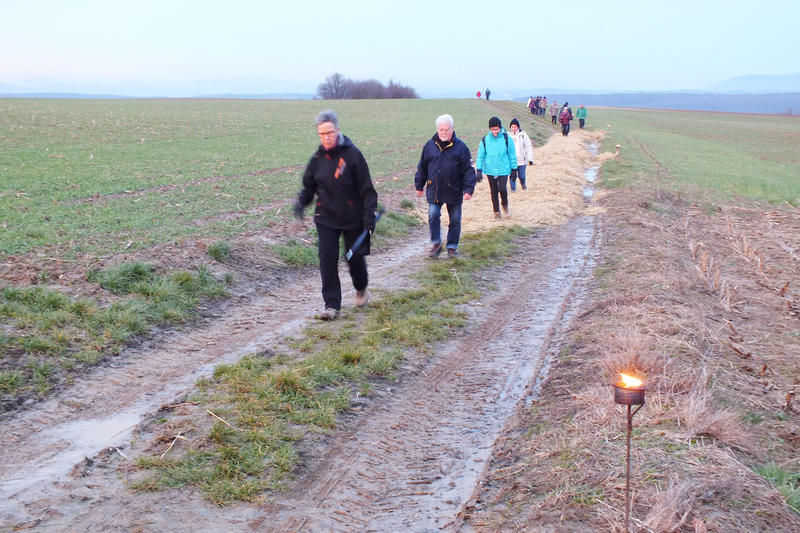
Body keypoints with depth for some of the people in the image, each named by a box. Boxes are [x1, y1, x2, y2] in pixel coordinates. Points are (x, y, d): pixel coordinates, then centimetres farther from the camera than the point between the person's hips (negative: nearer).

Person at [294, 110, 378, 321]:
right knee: (327, 258, -5)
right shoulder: (318, 158, 2)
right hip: (326, 218, 3)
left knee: (355, 256, 9)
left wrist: (369, 215, -14)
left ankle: (361, 288, 41)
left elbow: (366, 188, -8)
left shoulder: (352, 154, -10)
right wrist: (301, 201, -8)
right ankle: (332, 305, 1)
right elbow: (309, 185, 13)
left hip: (352, 218, -3)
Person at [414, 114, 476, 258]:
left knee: (455, 219, 7)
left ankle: (452, 246, 21)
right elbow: (422, 167, 13)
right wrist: (419, 185, 13)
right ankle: (436, 243, 5)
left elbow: (469, 169, -3)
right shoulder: (430, 145, 4)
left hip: (454, 191, -1)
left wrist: (469, 189, -10)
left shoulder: (460, 147, -4)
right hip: (434, 190, 1)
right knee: (433, 215, -10)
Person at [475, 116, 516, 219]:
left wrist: (514, 170, 3)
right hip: (490, 170, 2)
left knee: (502, 188, -16)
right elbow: (480, 156, 4)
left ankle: (505, 205, 14)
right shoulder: (485, 140, -2)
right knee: (494, 191, 7)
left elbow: (512, 155, 3)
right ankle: (496, 211, 23)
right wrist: (479, 171, -1)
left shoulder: (507, 139, -4)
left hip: (503, 170, -2)